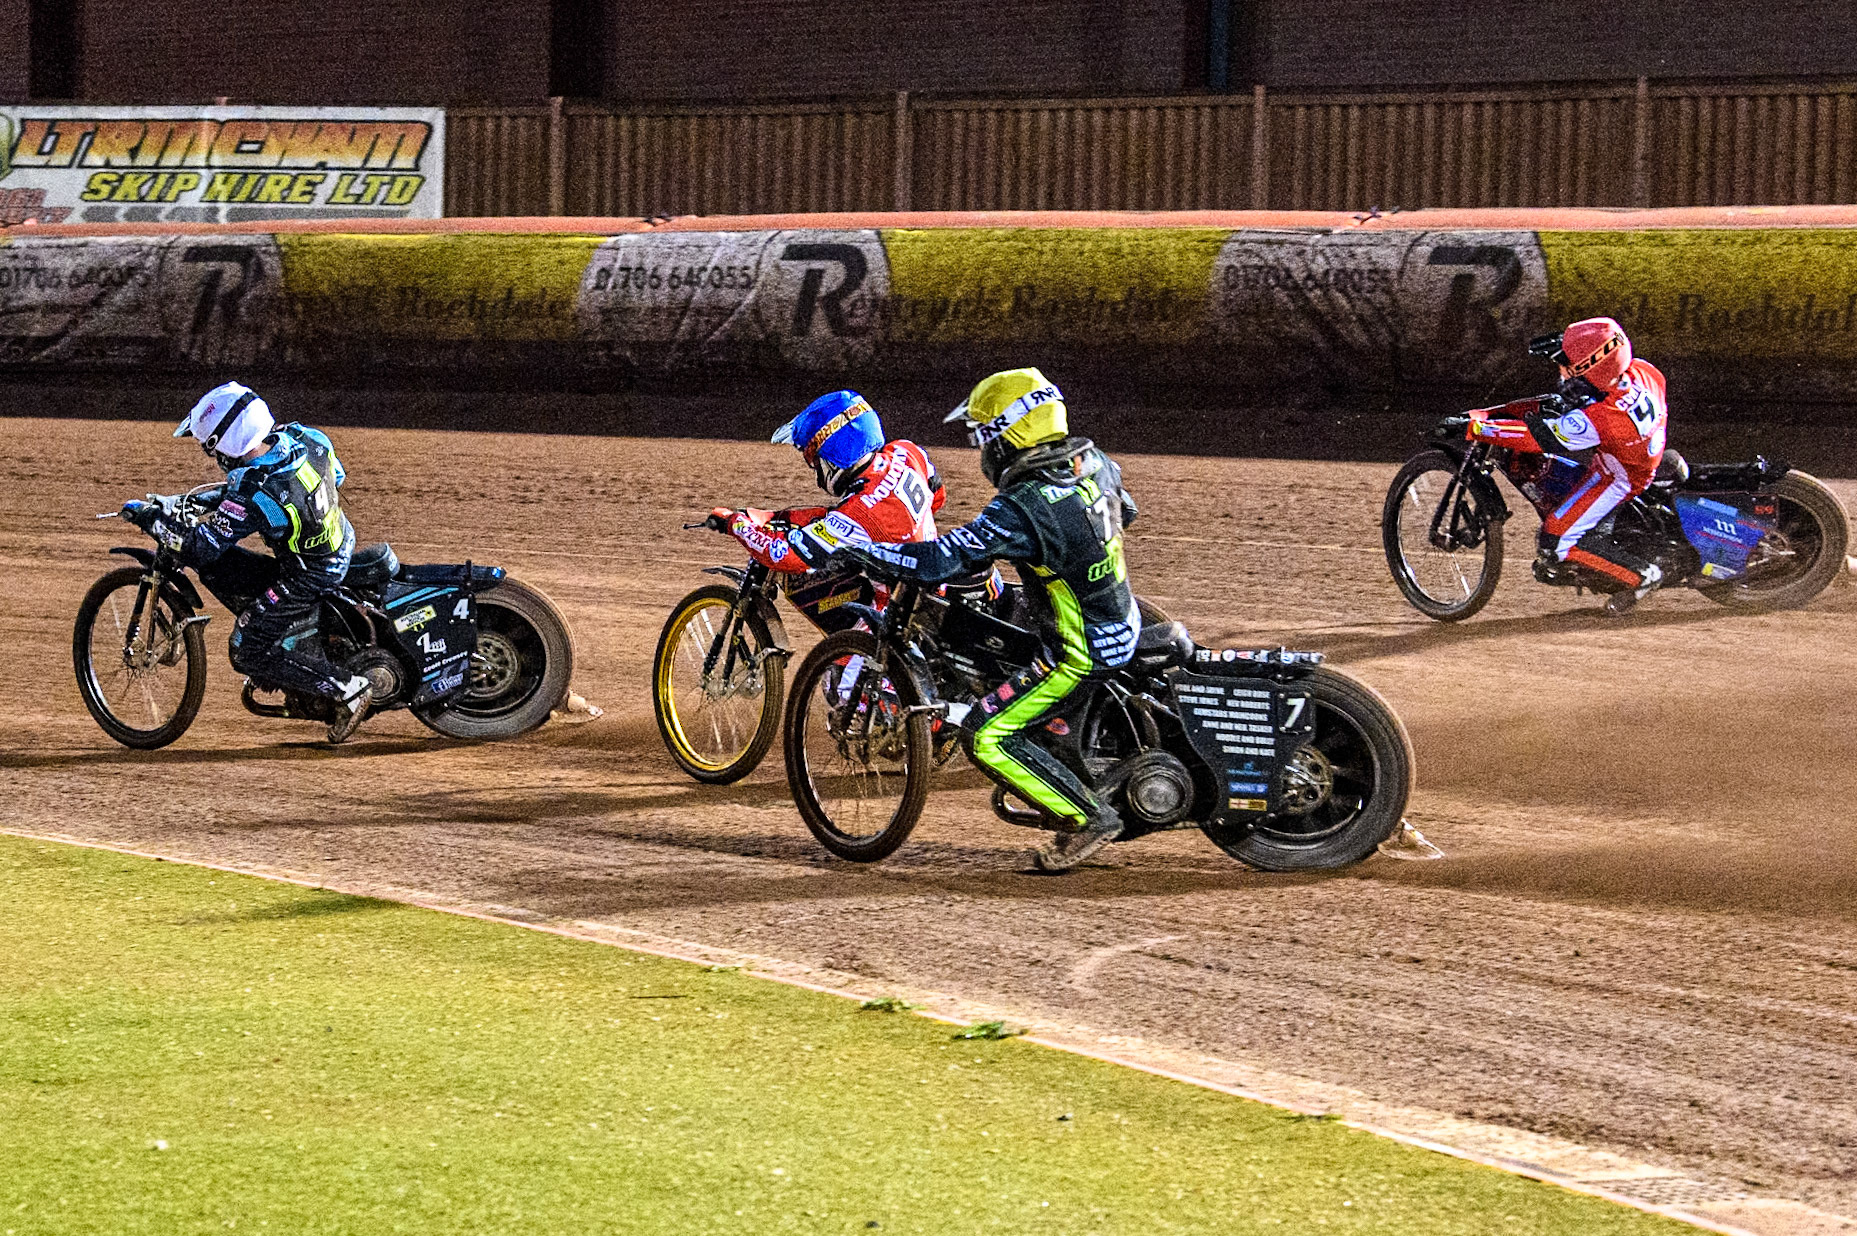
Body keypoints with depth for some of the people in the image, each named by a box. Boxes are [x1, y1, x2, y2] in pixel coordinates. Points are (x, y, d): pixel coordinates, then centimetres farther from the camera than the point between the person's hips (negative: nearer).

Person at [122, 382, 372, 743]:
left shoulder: (250, 496, -31)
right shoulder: (301, 437, -11)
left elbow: (198, 548, -23)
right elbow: (337, 475, 11)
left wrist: (150, 519, -9)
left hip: (308, 578, -8)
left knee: (249, 654, 0)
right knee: (215, 569, 11)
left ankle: (348, 689, 1)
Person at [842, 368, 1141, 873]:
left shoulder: (1018, 512, -27)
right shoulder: (1097, 465, -3)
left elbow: (936, 561, -27)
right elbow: (1124, 512, 19)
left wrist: (851, 546, -18)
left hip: (1082, 656, -9)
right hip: (1125, 621, 9)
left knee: (988, 739, -5)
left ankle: (1088, 817, -3)